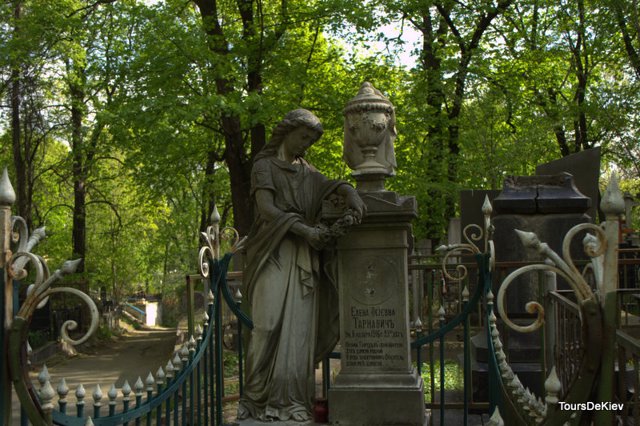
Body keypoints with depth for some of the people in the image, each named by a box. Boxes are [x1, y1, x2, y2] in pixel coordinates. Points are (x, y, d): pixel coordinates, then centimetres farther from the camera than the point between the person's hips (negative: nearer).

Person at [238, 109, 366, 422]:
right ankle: (259, 398, -8)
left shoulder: (307, 172, 20)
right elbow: (266, 209, -10)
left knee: (299, 326, -5)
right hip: (273, 254, -5)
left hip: (303, 258, 5)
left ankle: (291, 399, -5)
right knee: (269, 323, -15)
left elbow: (339, 187, 6)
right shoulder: (263, 166, 3)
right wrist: (304, 230, -20)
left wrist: (352, 196, -18)